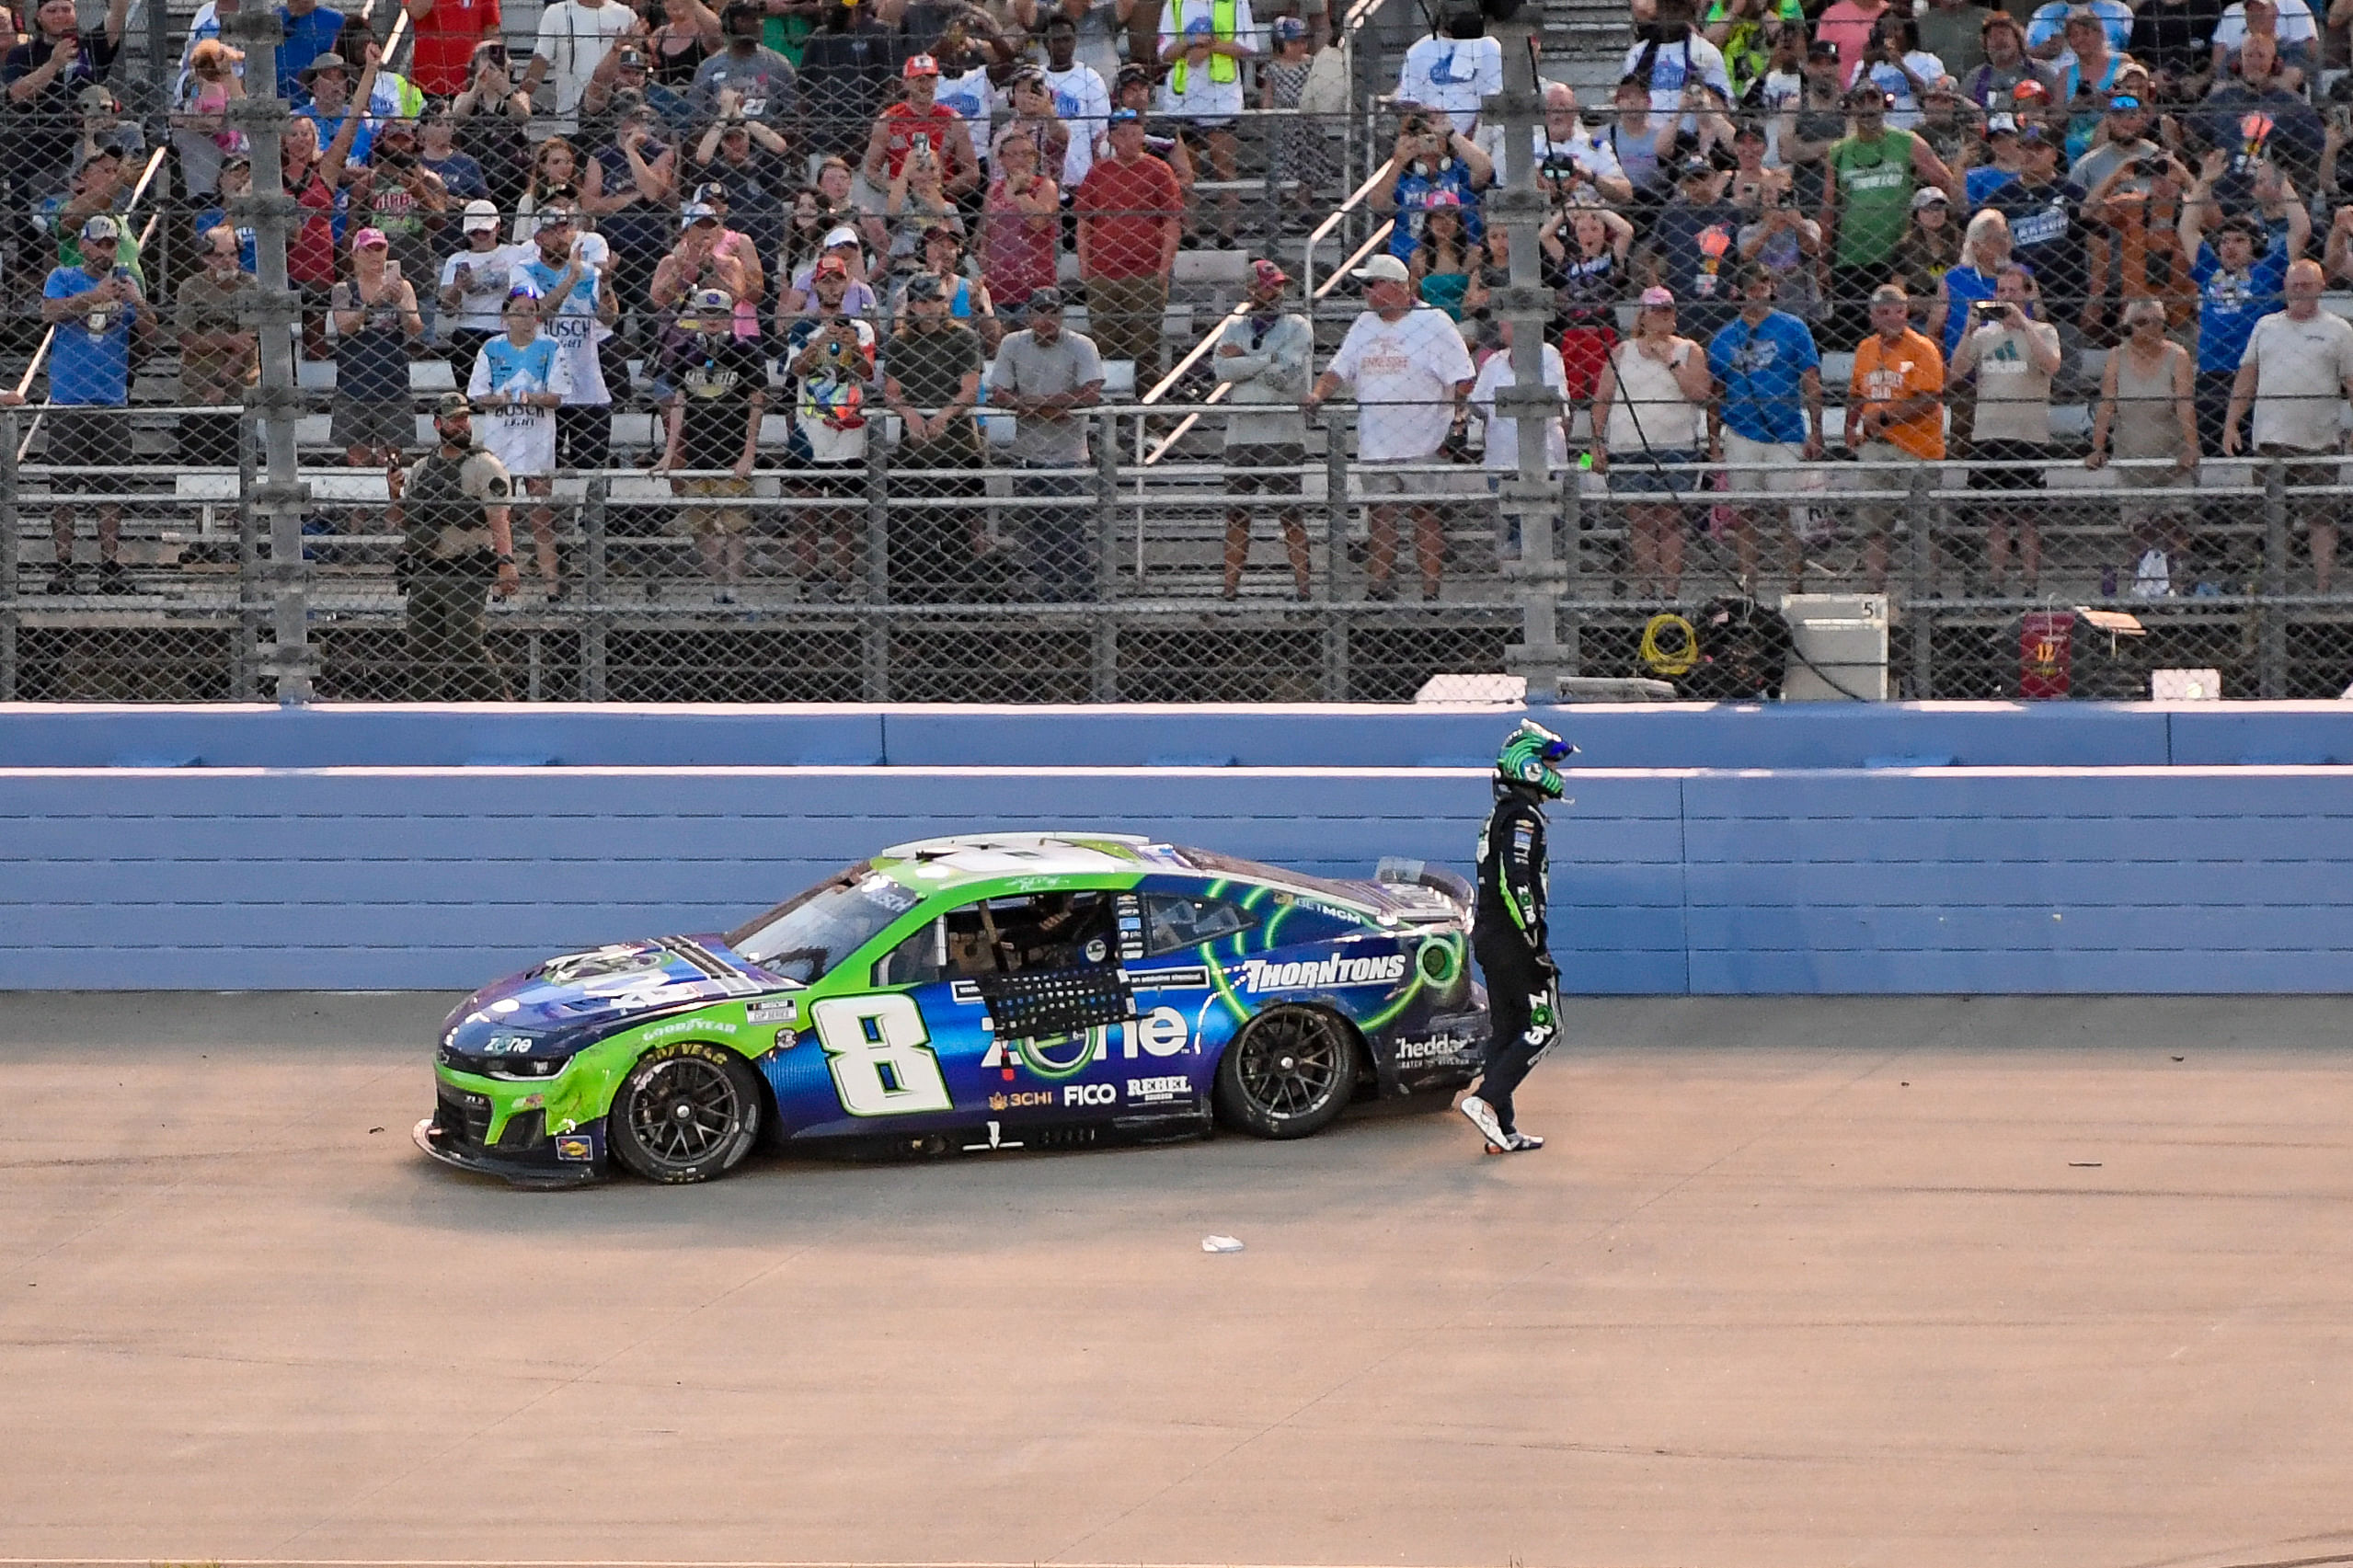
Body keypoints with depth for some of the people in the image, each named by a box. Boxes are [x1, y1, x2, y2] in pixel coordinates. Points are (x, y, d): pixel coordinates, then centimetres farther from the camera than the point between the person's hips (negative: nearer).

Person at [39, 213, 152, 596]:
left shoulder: (125, 281, 11)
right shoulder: (63, 278, 5)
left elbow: (148, 331, 3)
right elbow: (50, 311, -14)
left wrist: (138, 303, -17)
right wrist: (94, 295, -26)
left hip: (113, 402, 2)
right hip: (68, 401, -2)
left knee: (112, 486, 1)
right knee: (63, 486, -3)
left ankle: (111, 566, 5)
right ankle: (63, 565, -1)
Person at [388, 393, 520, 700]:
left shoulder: (485, 467, -3)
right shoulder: (420, 469, 17)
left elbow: (499, 520, -14)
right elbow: (403, 524, 22)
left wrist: (505, 563, -29)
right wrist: (395, 496, 2)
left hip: (465, 574, -6)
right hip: (421, 576, 6)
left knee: (465, 649, -15)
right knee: (422, 654, 7)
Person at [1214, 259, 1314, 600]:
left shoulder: (1297, 327, 3)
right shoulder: (1234, 327, 13)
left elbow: (1290, 376, -12)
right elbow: (1223, 370, -4)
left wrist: (1242, 360, -6)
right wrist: (1267, 360, -11)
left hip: (1284, 434, -3)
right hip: (1240, 433, 3)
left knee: (1290, 512, -4)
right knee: (1236, 514, 3)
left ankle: (1303, 585, -3)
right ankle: (1230, 587, 6)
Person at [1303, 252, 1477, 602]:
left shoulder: (1433, 323, -3)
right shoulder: (1364, 326, 14)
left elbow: (1462, 377, -2)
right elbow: (1339, 369, 12)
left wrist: (1461, 409, -12)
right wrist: (1317, 394, -5)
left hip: (1424, 444, -5)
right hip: (1375, 445, 5)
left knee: (1425, 514, -2)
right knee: (1379, 516, 4)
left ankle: (1431, 593, -1)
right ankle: (1378, 589, 6)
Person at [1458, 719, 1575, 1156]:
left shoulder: (1501, 815, 18)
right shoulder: (1523, 817, -14)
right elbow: (1517, 885, -23)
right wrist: (1536, 943, -23)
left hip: (1490, 938, 10)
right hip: (1513, 939, -10)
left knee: (1507, 1029, 10)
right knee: (1543, 1026, -6)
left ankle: (1502, 1129, 10)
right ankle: (1486, 1101, -15)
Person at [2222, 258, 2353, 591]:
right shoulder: (2265, 327, 14)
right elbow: (2246, 379, 17)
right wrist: (2230, 424, 10)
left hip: (2318, 443, -3)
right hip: (2269, 440, 3)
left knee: (2321, 520, -4)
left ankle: (2322, 590, -2)